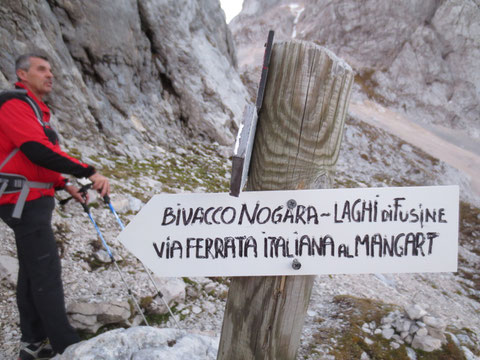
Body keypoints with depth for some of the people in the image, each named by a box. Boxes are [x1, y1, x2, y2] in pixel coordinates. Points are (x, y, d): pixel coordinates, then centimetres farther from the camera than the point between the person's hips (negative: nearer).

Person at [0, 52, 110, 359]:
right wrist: (89, 172, -30)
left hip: (33, 201, 10)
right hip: (25, 201, -10)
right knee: (47, 271, -6)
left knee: (32, 271, 13)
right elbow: (38, 151, -28)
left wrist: (65, 185, 15)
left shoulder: (34, 110, 18)